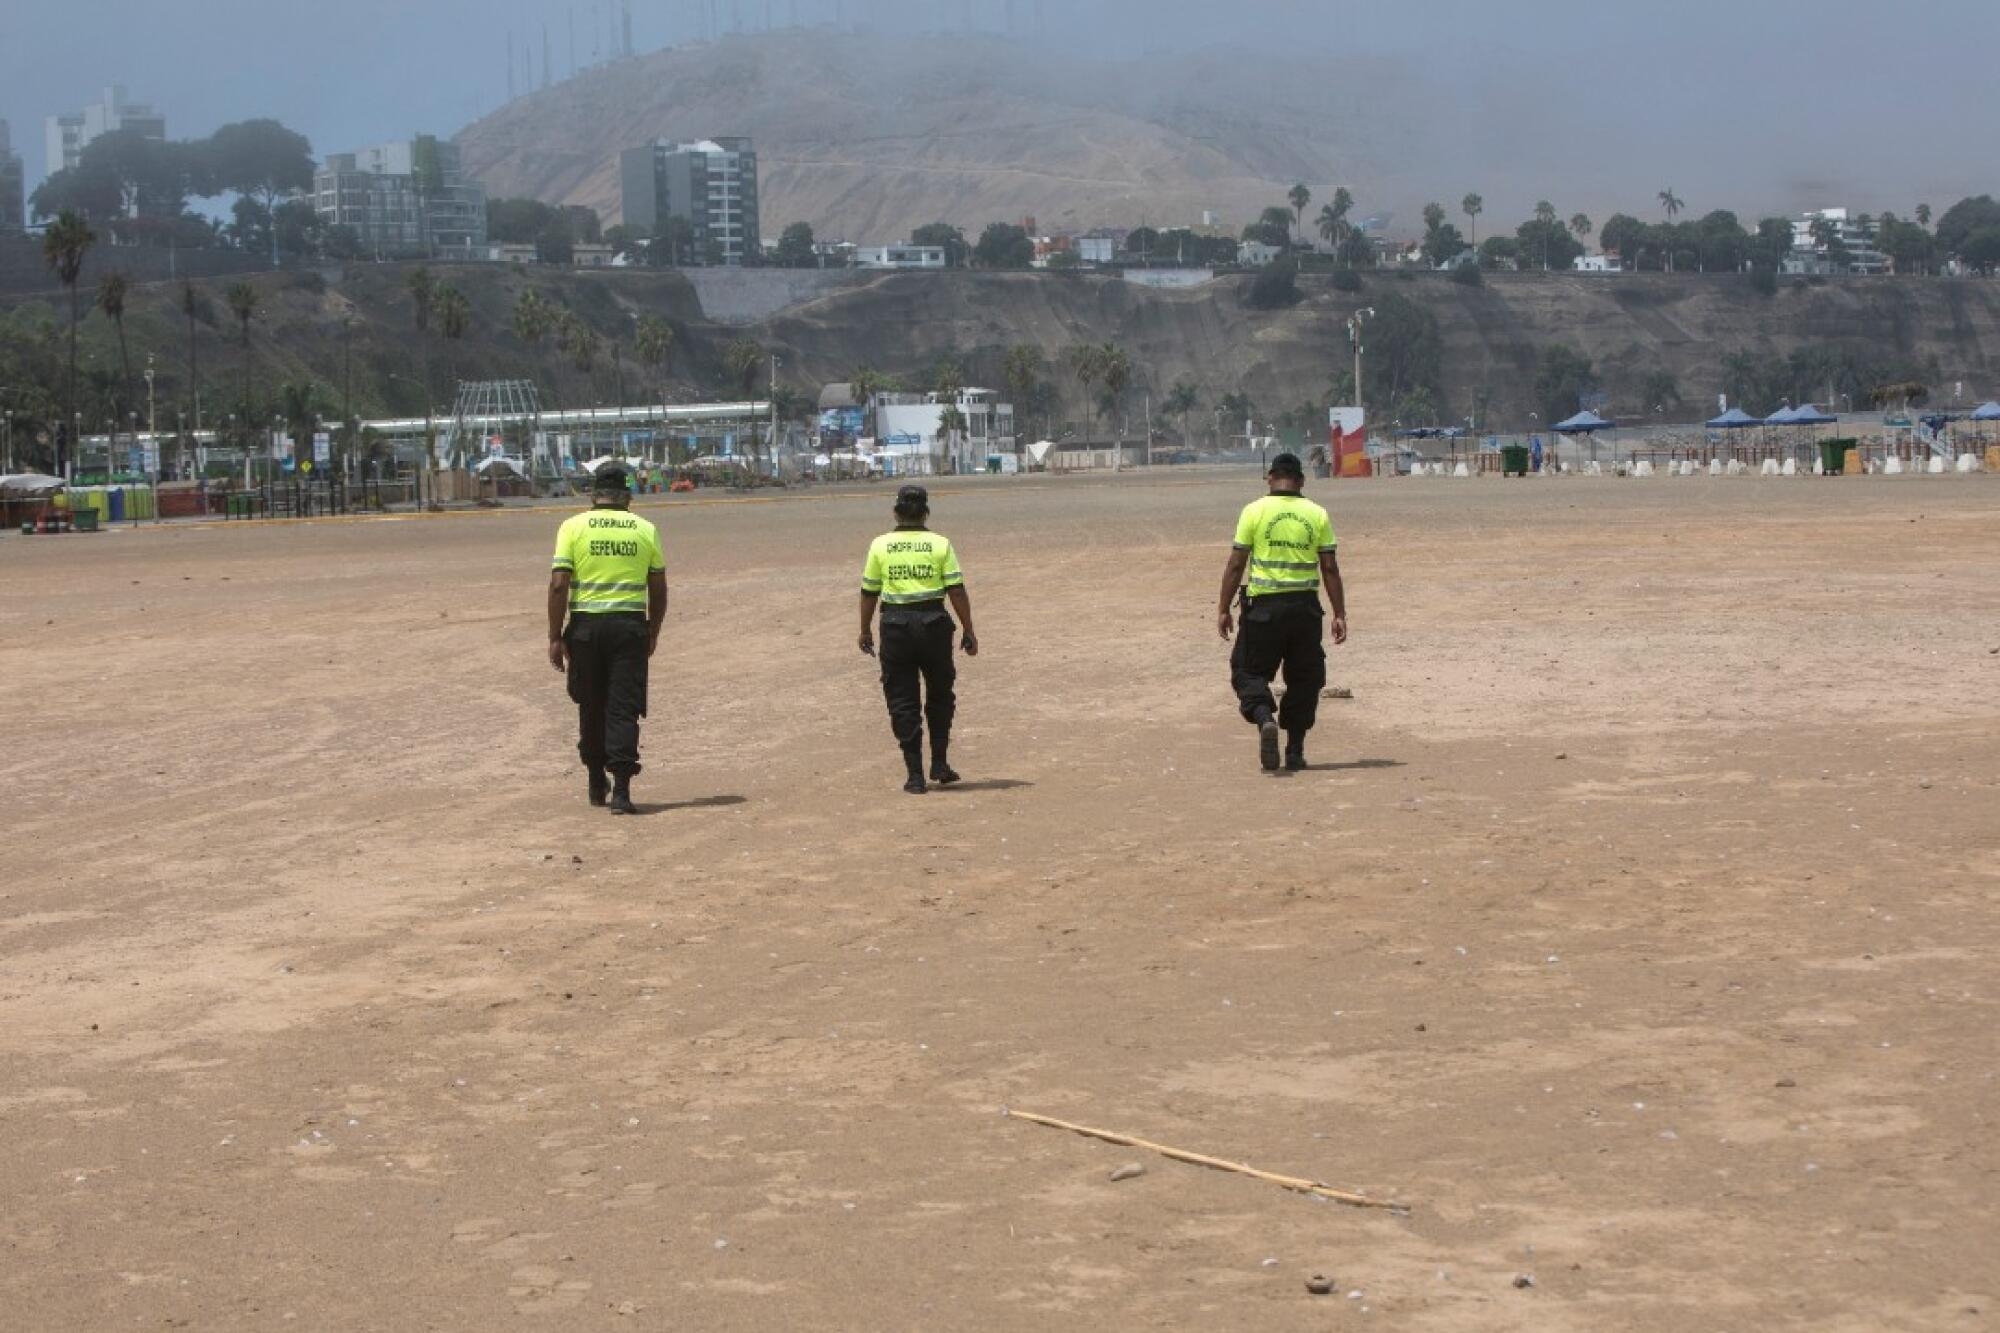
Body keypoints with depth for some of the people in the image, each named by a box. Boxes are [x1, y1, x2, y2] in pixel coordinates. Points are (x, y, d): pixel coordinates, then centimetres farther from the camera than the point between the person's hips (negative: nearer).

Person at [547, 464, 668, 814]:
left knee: (591, 707, 15)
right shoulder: (645, 530, 5)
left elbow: (558, 585, -7)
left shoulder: (573, 527, 0)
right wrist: (653, 632, 20)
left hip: (586, 626, 0)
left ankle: (597, 784, 27)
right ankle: (621, 789, -10)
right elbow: (658, 589, 8)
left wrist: (555, 637, -2)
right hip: (630, 626, 0)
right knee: (623, 708, 0)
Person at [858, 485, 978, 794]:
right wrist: (968, 632, 3)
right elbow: (957, 591, -4)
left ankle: (915, 776, 4)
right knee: (940, 695, 18)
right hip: (933, 623, 0)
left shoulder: (880, 545, 1)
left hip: (895, 626, 0)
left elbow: (869, 593, 4)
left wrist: (865, 630, 16)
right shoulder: (940, 544, -1)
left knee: (903, 702, 6)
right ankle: (940, 765, 16)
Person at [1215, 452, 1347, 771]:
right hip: (1305, 606, 2)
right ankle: (1295, 752, 13)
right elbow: (1330, 568, 2)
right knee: (1304, 678, 13)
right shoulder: (1317, 515, 3)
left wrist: (1223, 609, 4)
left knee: (1248, 671, 8)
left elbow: (1236, 564, -3)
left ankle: (1265, 718, -20)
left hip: (1264, 605, -2)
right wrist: (1339, 614, 7)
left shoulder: (1255, 511, -3)